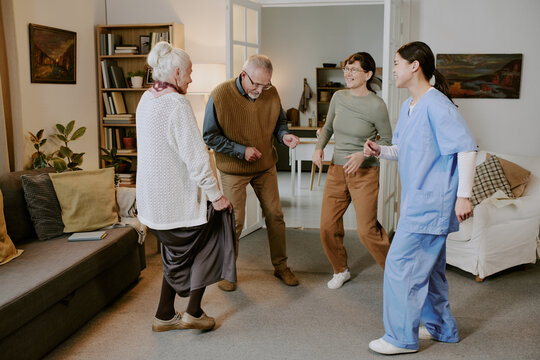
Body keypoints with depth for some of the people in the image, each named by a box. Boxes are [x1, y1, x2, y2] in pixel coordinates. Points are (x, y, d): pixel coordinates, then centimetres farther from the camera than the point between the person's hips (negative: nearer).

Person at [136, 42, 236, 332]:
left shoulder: (146, 99, 8)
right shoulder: (177, 104, -20)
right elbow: (196, 159, -22)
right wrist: (216, 195, -14)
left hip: (152, 197, 9)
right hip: (176, 198, -9)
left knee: (178, 254, 23)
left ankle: (165, 316, 31)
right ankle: (193, 312, 15)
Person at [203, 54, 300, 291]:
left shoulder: (271, 93, -7)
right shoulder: (220, 95, -18)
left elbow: (279, 122, 10)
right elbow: (209, 136, -12)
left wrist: (284, 136, -14)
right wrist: (242, 150, -19)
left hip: (265, 166, 4)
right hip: (233, 169, -4)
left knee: (275, 216, 9)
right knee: (234, 221, 1)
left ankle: (281, 266, 27)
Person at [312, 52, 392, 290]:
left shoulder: (376, 105, -12)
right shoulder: (338, 97, 3)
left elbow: (387, 140, -4)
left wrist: (364, 154, -19)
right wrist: (319, 147, -1)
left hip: (364, 173, -5)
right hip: (336, 170, 5)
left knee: (367, 230, -5)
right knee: (327, 226, 6)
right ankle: (341, 270, 30)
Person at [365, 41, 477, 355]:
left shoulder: (436, 105, -17)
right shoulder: (408, 107, 13)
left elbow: (467, 147, -21)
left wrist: (463, 195, -23)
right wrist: (380, 151, 3)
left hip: (430, 204, -10)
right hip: (418, 201, 10)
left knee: (400, 264, -5)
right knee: (428, 266, 19)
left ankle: (402, 338, 10)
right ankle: (441, 327, 35)